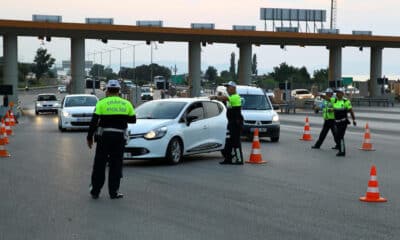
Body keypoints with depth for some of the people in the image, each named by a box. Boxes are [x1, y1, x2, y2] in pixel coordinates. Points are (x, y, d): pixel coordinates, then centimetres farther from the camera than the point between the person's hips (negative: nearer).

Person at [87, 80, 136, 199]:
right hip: (119, 137, 2)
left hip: (104, 137, -1)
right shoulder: (126, 104, 4)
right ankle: (114, 192, 7)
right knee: (116, 166, 8)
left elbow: (94, 121, -7)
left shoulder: (102, 103, -4)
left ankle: (95, 191, 12)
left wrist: (89, 137, 0)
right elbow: (133, 120, 11)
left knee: (99, 165, 8)